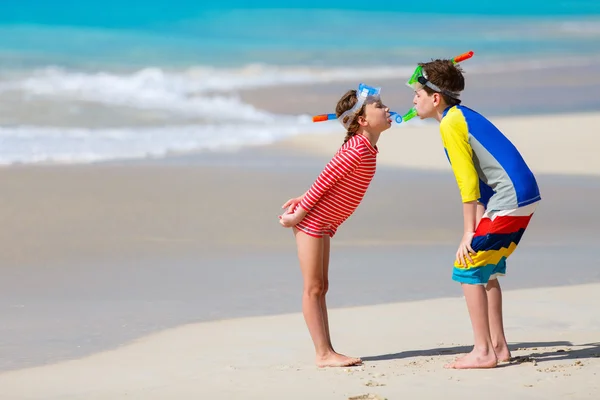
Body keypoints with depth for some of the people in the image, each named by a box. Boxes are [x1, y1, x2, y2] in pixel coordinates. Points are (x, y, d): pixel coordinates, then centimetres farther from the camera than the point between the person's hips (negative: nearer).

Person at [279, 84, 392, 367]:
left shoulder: (367, 147, 8)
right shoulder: (358, 149, -22)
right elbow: (325, 179, -21)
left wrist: (305, 200, 16)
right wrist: (299, 213, -18)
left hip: (324, 223, 10)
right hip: (311, 220, -10)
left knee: (321, 287, 11)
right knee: (313, 288, -5)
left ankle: (327, 352, 14)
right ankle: (323, 354, -4)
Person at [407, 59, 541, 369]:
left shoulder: (450, 124, -10)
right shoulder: (463, 116, 18)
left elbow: (467, 181, -14)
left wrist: (469, 233, -9)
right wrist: (479, 225, 14)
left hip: (508, 201, -10)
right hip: (526, 197, 10)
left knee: (468, 268, -4)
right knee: (485, 268, 18)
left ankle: (483, 352, -4)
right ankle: (498, 345, 21)